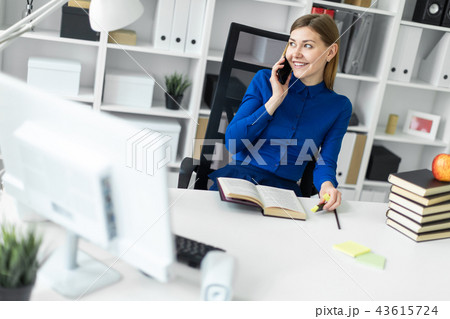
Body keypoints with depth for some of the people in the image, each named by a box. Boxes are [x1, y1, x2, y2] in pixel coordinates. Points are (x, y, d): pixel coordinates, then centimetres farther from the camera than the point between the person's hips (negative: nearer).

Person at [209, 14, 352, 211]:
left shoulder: (339, 107, 5)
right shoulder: (265, 80, 2)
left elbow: (326, 162, 3)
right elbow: (231, 142, -5)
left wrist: (327, 184, -21)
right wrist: (274, 101, -11)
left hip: (285, 187, 1)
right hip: (241, 174, 0)